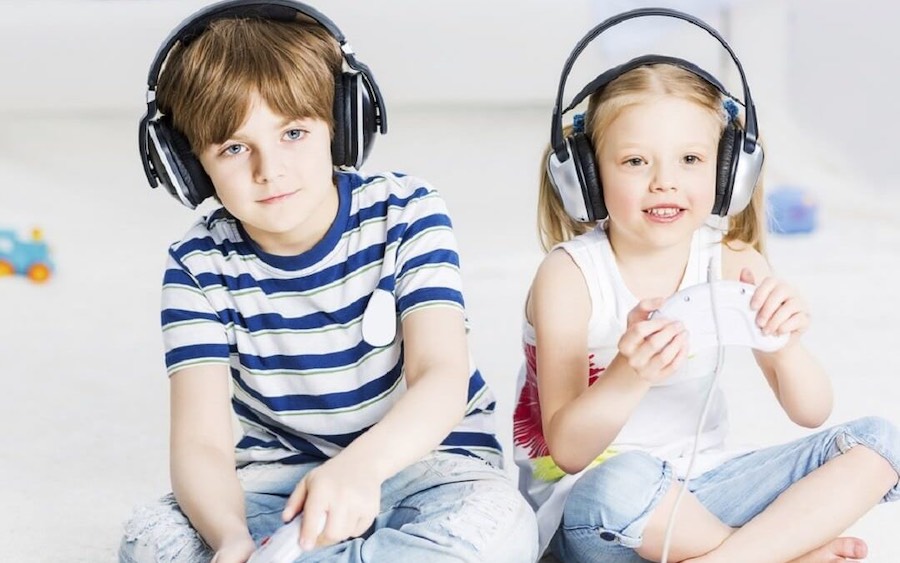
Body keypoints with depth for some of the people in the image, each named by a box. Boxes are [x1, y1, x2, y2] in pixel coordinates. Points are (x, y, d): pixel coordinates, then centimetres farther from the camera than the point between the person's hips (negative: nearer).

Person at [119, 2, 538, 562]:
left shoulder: (405, 215, -12)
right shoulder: (201, 267, -9)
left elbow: (443, 377, -25)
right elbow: (201, 442, -19)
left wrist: (362, 465, -48)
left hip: (421, 459, -1)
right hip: (281, 477, 1)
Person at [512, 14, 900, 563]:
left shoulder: (733, 263, -3)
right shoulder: (570, 275, -14)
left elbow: (811, 413, -4)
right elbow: (567, 451, -20)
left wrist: (786, 347, -27)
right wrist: (629, 376, -40)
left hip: (703, 485, 5)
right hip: (592, 500, -5)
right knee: (622, 482, -39)